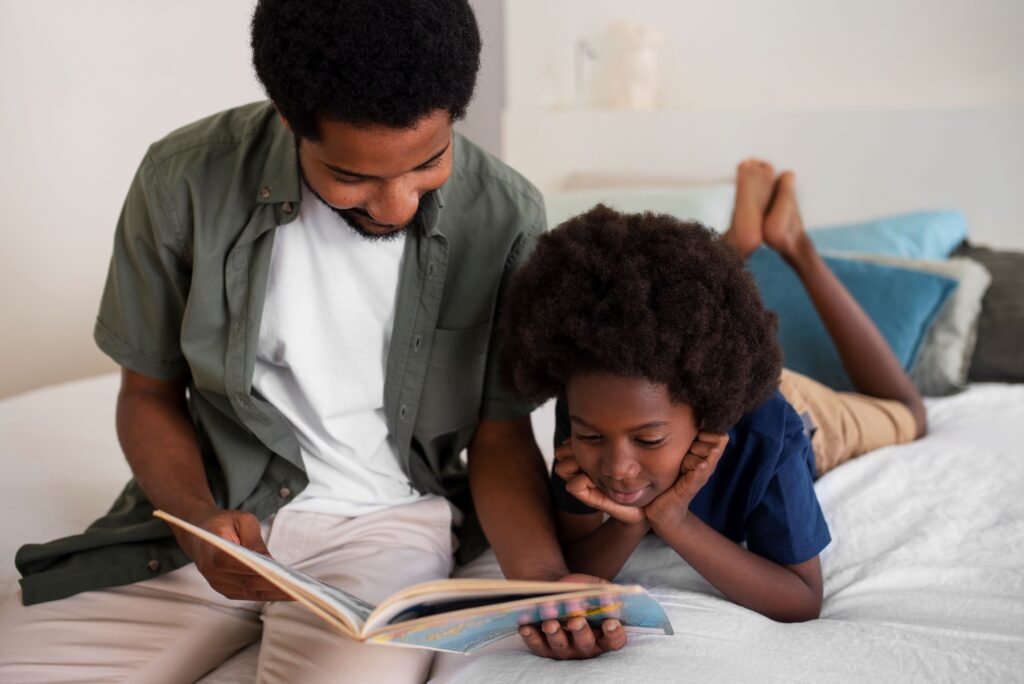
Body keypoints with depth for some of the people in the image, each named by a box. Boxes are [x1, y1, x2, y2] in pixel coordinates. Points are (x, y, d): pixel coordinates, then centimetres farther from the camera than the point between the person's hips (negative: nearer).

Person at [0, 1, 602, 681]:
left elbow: (501, 433, -2)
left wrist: (547, 578, -20)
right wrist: (197, 515, -16)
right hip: (211, 517, 3)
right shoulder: (185, 181, -8)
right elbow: (149, 391, 4)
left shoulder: (505, 217, -10)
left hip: (386, 521, -2)